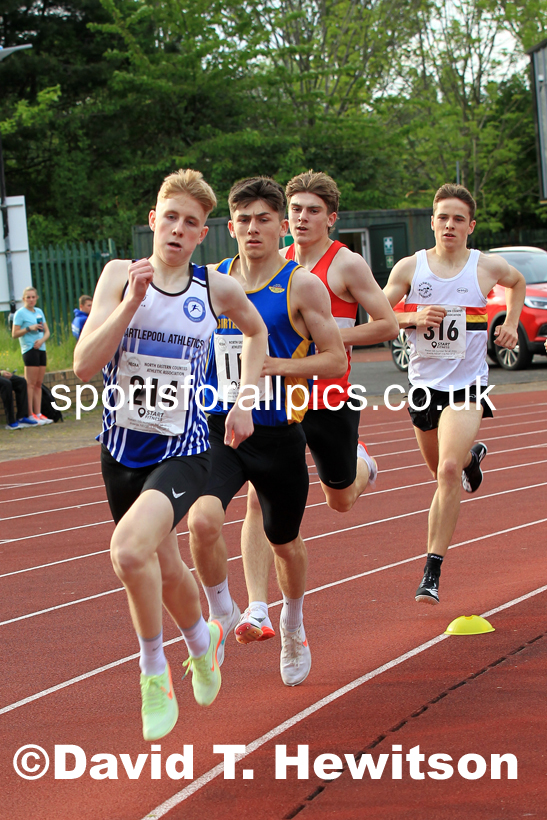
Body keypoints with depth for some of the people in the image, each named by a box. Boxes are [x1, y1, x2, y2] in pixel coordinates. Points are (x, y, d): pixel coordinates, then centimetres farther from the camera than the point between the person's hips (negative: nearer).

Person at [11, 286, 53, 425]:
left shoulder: (39, 311, 16)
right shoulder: (20, 313, -2)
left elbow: (47, 332, 16)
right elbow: (14, 334, -7)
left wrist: (42, 340, -4)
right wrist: (29, 328, -17)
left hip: (41, 349, 7)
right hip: (29, 350, -7)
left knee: (38, 384, 5)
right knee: (30, 384, -10)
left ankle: (38, 413, 5)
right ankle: (30, 415, -11)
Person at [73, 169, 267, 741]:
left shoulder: (217, 289, -2)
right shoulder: (120, 276, -4)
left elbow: (255, 331, 22)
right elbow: (84, 366, -13)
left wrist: (245, 401, 12)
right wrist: (131, 302, -21)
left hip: (182, 452, -2)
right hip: (123, 448, 3)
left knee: (130, 550, -28)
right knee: (165, 570, 18)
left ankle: (154, 672, -7)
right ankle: (202, 643, 50)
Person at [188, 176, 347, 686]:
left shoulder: (302, 286, -6)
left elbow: (336, 360, -7)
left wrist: (274, 366, -22)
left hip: (278, 433, -1)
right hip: (218, 430, 2)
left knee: (285, 542, 15)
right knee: (202, 520, -25)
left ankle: (292, 628, 43)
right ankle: (222, 613, 1)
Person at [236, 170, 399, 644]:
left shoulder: (347, 265, -8)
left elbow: (388, 325, -7)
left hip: (330, 399, -3)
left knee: (341, 501, 17)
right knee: (260, 500, -13)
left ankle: (360, 462, 54)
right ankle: (257, 611, -14)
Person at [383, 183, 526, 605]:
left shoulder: (488, 266, -3)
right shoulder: (410, 267, -3)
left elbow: (517, 281, 20)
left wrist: (511, 325, 7)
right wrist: (413, 318, -17)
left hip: (468, 384, -3)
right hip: (425, 382, 3)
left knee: (448, 471, -20)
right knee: (442, 470, 20)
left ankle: (432, 573, -18)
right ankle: (473, 456, 59)